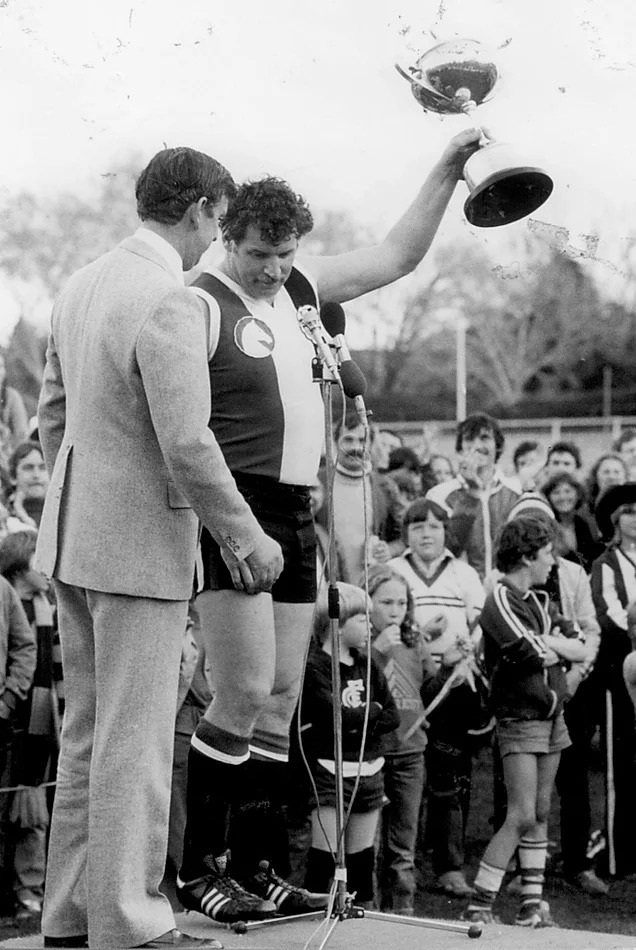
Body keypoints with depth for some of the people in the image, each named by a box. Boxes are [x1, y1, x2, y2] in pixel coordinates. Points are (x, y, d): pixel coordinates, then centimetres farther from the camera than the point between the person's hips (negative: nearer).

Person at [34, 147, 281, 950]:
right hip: (141, 545, -9)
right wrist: (246, 537, -11)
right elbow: (187, 447, -22)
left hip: (74, 539, 9)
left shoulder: (81, 286, 9)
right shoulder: (168, 302, -19)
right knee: (134, 739, -2)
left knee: (87, 732, 15)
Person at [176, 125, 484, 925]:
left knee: (281, 700, 9)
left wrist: (447, 170, 13)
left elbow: (397, 255, 20)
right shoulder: (203, 305, -9)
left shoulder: (298, 288, 14)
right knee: (245, 695, -11)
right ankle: (198, 866, 1)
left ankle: (255, 866, 16)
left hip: (294, 514, 8)